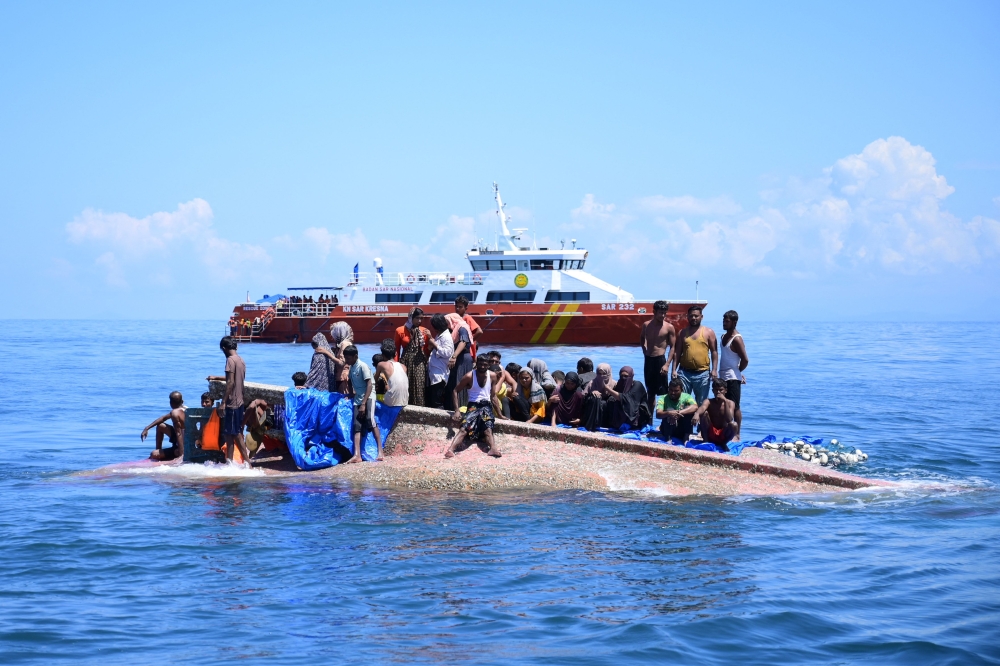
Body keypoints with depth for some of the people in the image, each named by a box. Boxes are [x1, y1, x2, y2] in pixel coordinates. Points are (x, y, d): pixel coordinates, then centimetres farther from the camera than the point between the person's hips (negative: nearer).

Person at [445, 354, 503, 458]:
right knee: (464, 428, -31)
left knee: (488, 428, -30)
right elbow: (455, 391, 5)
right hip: (473, 406, -2)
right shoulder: (469, 376, 0)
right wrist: (457, 410, -6)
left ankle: (493, 449, -58)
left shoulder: (492, 376, 9)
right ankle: (450, 450, -50)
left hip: (486, 405, 2)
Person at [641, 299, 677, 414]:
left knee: (662, 392, -6)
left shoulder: (669, 327, -7)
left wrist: (667, 364, -15)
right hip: (648, 360, 5)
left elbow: (672, 347, -7)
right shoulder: (646, 325, 4)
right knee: (650, 392, 13)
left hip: (660, 360, -5)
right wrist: (645, 351, 13)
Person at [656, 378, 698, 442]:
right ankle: (668, 438, -22)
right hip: (668, 429, -1)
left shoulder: (686, 397, -9)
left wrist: (679, 412, -42)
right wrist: (668, 413, -47)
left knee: (689, 411, -23)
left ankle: (686, 439, -20)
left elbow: (695, 407, -29)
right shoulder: (663, 399, -10)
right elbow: (658, 414, -25)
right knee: (670, 411, -27)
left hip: (683, 430, 1)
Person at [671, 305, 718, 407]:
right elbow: (677, 352, 10)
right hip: (684, 372, 1)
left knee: (702, 403, 6)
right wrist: (674, 370, 1)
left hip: (702, 373, -1)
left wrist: (714, 370, -6)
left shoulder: (709, 332, 5)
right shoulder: (683, 333, 10)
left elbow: (714, 352, 3)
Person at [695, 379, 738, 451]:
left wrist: (725, 401, -27)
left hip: (723, 435, 0)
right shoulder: (709, 402, -6)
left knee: (734, 425, -31)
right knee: (704, 413, -24)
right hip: (710, 434, 0)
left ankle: (723, 444, -1)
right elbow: (702, 408, -32)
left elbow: (730, 420, -23)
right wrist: (697, 414, -57)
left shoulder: (730, 403, -5)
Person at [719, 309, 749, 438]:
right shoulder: (724, 337, 13)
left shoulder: (737, 339, -15)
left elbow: (745, 360, -19)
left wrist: (738, 371, -5)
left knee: (734, 406, -5)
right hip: (723, 377, 9)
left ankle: (737, 434, -1)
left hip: (733, 378, -9)